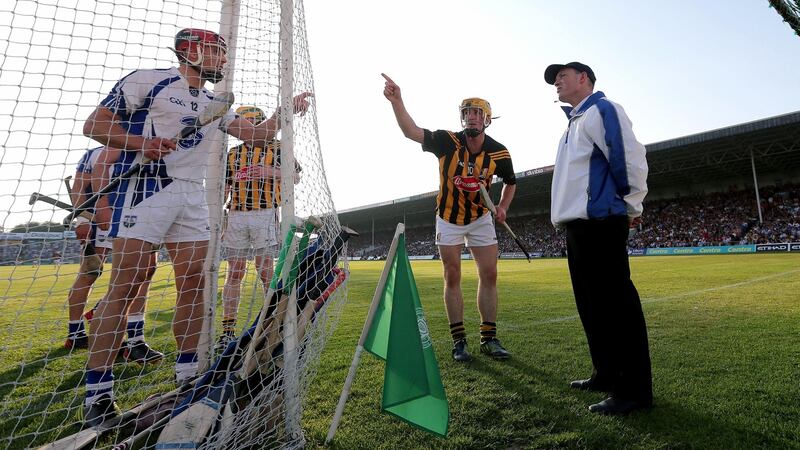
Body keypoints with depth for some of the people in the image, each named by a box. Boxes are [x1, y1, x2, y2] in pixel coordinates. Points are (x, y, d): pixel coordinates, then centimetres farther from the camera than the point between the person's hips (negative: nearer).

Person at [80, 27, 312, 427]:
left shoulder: (214, 105, 20)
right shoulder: (148, 80, 1)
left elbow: (256, 135, 15)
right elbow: (94, 125, -1)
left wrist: (285, 111, 5)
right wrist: (141, 142, -17)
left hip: (193, 196, 7)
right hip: (148, 187, -6)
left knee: (194, 282, 3)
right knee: (126, 285, -11)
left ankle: (187, 375, 14)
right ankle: (97, 395, -2)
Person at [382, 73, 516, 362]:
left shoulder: (499, 153, -10)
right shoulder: (448, 141, -17)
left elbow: (511, 182, 10)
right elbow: (411, 131, -31)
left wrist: (503, 207, -6)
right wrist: (396, 100, -45)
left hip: (480, 218, 2)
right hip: (448, 219, -2)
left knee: (489, 276, 0)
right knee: (452, 278, 0)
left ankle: (489, 339, 13)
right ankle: (459, 341, 11)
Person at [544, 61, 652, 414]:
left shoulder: (601, 109, -3)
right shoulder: (574, 122, 26)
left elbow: (630, 155, -14)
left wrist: (631, 206, -7)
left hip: (600, 222, -10)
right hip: (577, 225, 10)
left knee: (616, 303, -9)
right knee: (591, 305, 14)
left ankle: (634, 389, -1)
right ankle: (606, 375, 25)